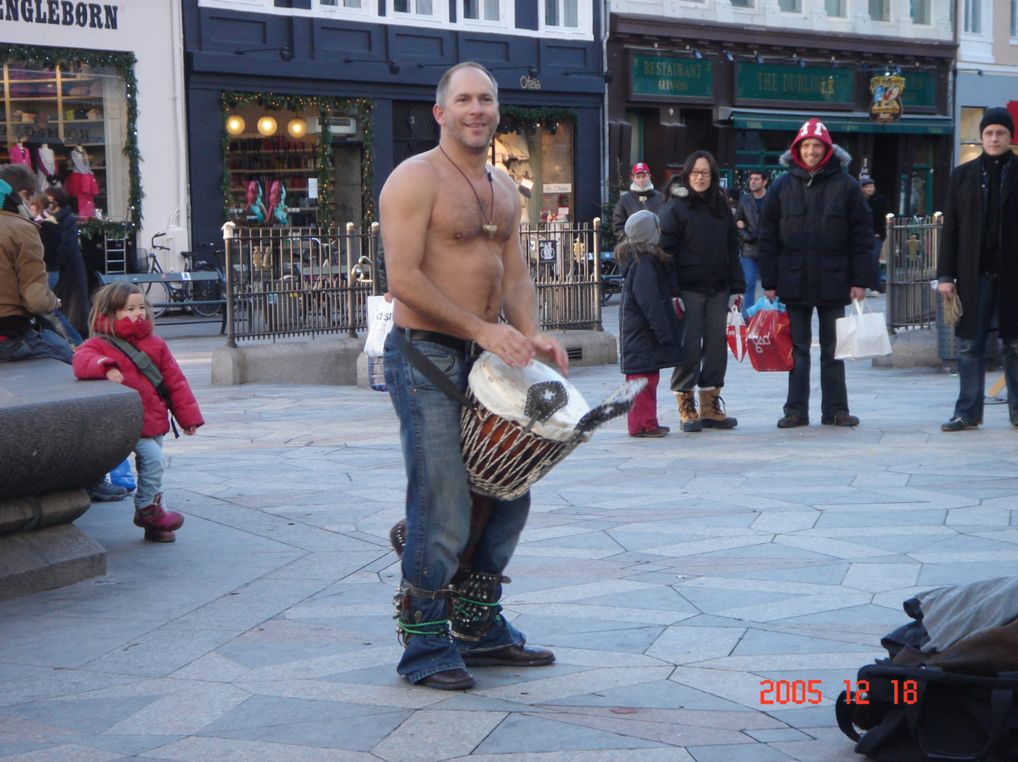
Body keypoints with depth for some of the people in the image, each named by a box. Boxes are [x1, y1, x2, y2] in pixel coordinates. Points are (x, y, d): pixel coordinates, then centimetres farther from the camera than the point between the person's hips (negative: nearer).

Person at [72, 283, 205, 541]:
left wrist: (188, 415, 9)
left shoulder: (155, 345, 10)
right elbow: (82, 360, -27)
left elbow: (175, 381, 11)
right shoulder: (101, 344, -5)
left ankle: (153, 522, 21)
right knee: (151, 457, -21)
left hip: (154, 422, 6)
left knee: (152, 464, 11)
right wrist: (105, 367, -46)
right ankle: (148, 508, -4)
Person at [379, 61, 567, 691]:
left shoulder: (504, 189, 15)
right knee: (443, 510, -8)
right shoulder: (417, 179, -10)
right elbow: (403, 277, -18)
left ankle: (479, 626, 27)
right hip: (426, 357, -8)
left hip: (484, 356, 8)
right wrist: (483, 328, -22)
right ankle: (426, 646, 4)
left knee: (507, 495, 13)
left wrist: (530, 335, -3)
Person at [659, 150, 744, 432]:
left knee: (716, 345, 6)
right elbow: (667, 251, -7)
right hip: (688, 289, -5)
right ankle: (686, 407, 4)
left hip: (717, 290, 5)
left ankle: (710, 406, 13)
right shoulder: (675, 208, -3)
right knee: (689, 346, -4)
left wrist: (736, 287, 8)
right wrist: (671, 292, -14)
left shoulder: (721, 208, 12)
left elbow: (732, 249, 15)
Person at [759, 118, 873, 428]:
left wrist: (860, 280, -5)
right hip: (794, 282, 1)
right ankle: (796, 410, 12)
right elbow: (768, 237, 4)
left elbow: (862, 235, 0)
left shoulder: (845, 185, 0)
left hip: (833, 281, -1)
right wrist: (769, 282, -2)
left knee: (834, 347, 7)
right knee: (797, 348, 6)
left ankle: (835, 408, 14)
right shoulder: (783, 186, 3)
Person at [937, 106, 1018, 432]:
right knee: (970, 345, 2)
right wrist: (945, 274, 0)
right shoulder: (962, 176, 8)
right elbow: (950, 229, 7)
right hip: (974, 274, 2)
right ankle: (968, 412, 7)